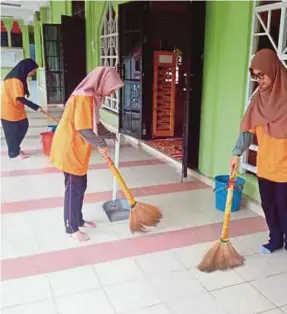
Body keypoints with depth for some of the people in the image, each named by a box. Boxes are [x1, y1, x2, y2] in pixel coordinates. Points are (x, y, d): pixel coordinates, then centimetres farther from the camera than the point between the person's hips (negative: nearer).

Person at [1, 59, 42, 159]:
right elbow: (19, 98, -29)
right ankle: (14, 152, 18)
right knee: (12, 132, 3)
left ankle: (15, 149, 25)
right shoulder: (15, 79, -24)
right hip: (9, 110, -10)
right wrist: (35, 107, -27)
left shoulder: (18, 77, 8)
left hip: (15, 108, 10)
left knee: (23, 126, 13)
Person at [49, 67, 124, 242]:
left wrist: (110, 135, 21)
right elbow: (83, 129, -26)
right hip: (70, 149, -10)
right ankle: (72, 228, 16)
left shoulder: (92, 97, 9)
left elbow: (95, 123, 20)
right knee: (74, 189, 1)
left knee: (81, 186, 18)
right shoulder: (84, 97, -23)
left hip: (78, 150, 10)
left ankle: (78, 220, 33)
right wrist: (101, 145, -16)